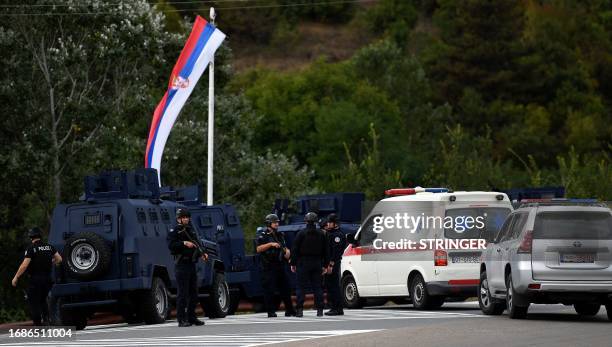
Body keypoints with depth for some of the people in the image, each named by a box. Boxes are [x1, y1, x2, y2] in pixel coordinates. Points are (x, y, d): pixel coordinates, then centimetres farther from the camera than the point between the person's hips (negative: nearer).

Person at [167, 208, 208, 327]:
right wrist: (184, 243, -25)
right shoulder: (174, 231, -3)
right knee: (182, 293, -8)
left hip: (192, 264, 8)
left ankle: (191, 317, 18)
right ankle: (181, 320, -7)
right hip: (181, 265, -8)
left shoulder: (191, 230, 19)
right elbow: (171, 245, -16)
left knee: (193, 293, 10)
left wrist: (201, 254, 7)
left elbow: (197, 245, 24)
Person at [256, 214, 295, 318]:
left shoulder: (280, 235, 18)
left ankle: (290, 310, 15)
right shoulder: (263, 236, -3)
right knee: (269, 290, -5)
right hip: (269, 267, -6)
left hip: (280, 266, 6)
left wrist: (287, 251, 5)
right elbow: (259, 249, -15)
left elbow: (284, 247, 28)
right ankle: (271, 312, -2)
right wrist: (271, 244, -22)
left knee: (285, 289, 9)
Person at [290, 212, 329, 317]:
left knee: (301, 287, -1)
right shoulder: (321, 234, 7)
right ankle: (319, 310, 2)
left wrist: (293, 263, -1)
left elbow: (295, 250, -7)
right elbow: (326, 251, 10)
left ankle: (300, 310, -8)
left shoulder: (301, 233, -6)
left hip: (303, 263, -3)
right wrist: (325, 265, 14)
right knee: (317, 286, 7)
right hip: (317, 263, 3)